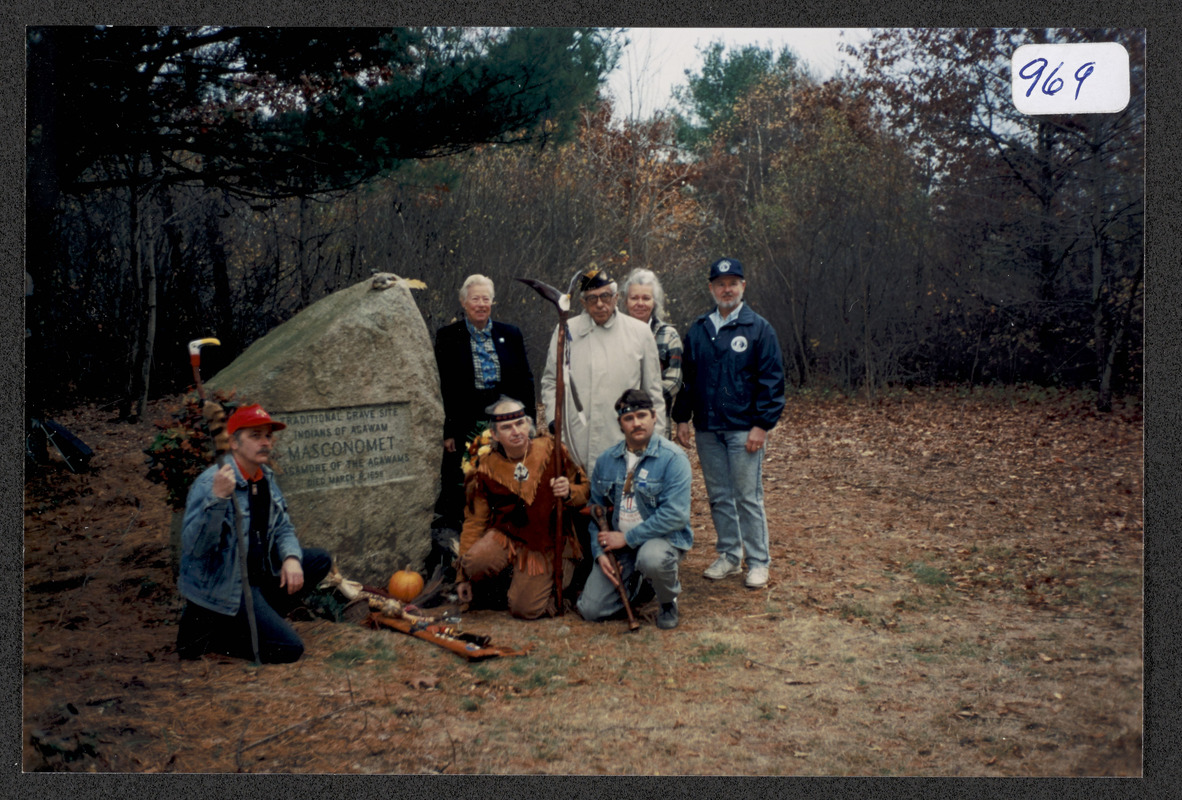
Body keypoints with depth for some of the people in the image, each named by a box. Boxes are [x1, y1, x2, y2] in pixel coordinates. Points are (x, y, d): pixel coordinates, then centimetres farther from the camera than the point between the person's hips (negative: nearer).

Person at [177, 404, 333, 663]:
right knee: (289, 648, -15)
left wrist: (291, 558, -10)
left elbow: (283, 527, 11)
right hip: (220, 586, -9)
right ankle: (205, 632, -2)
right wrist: (217, 498, -43)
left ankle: (255, 616, 4)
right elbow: (193, 547, -30)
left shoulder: (265, 477, 6)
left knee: (320, 561, 8)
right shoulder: (210, 483, -22)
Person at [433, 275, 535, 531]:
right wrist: (447, 431, -7)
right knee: (458, 489, 2)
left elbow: (525, 380, 10)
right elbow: (442, 387, -2)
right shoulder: (447, 336, 1)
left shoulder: (511, 334, 7)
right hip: (465, 421, -2)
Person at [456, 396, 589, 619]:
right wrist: (462, 575, 3)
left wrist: (568, 493, -25)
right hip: (506, 535, 1)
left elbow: (584, 490, 2)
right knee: (474, 562, -30)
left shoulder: (551, 451, -7)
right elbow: (475, 520, 3)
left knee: (525, 610, -11)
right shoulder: (486, 469, -4)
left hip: (549, 542, -1)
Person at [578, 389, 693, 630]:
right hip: (618, 542, 5)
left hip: (665, 537, -4)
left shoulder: (672, 458, -13)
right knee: (590, 609, -8)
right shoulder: (606, 460, 5)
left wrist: (627, 537, -19)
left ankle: (669, 602, -5)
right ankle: (636, 583, 24)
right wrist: (600, 552, -3)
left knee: (652, 558, -41)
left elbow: (676, 515, -21)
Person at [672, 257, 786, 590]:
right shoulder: (697, 330, 11)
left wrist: (762, 424, -11)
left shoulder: (759, 329, -2)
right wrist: (682, 417, 9)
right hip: (706, 430, 5)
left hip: (743, 430, -5)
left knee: (748, 498, -2)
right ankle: (729, 555, 23)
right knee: (718, 497, 11)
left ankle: (758, 562, 9)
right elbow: (686, 377, 17)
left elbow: (772, 380, -5)